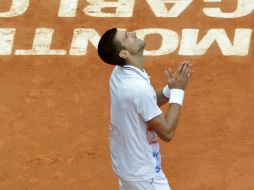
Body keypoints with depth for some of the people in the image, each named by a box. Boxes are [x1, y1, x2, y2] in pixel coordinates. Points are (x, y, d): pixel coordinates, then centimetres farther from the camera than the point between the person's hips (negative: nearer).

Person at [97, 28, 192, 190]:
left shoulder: (120, 73, -4)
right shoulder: (139, 88, -31)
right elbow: (167, 132, -24)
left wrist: (170, 88, -5)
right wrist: (177, 91, -17)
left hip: (124, 162, 9)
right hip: (143, 173, -9)